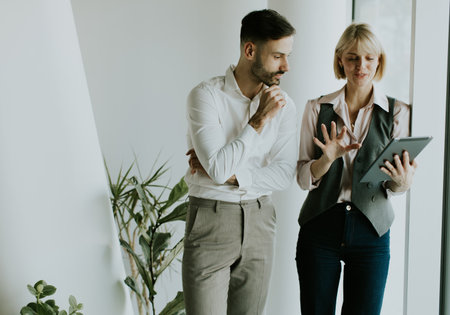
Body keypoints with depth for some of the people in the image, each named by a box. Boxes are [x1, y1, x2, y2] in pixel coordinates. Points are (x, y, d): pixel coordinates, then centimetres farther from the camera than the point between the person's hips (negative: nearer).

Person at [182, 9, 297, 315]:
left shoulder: (284, 105, 2)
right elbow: (219, 168, -21)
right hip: (211, 218, -4)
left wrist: (228, 174, -15)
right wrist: (260, 120, -17)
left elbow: (284, 174, -4)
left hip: (259, 220, 5)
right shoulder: (206, 95, -12)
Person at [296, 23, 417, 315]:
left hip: (371, 230, 0)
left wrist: (402, 181, -19)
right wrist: (327, 159, -19)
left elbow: (393, 185, 4)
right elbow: (303, 178, 1)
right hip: (320, 226, 0)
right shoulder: (317, 109, 3)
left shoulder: (397, 112, 3)